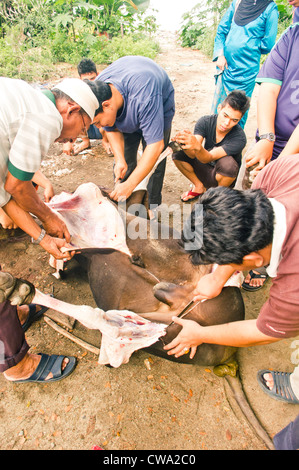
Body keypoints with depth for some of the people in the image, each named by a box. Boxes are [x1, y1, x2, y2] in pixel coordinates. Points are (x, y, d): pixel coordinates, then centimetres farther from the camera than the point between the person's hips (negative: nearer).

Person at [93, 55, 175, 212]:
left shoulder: (144, 98, -47)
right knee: (125, 161, -1)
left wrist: (129, 185, -48)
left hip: (160, 106, -4)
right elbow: (113, 130, -12)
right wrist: (119, 160, -28)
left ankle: (151, 210, 3)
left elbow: (155, 145, -47)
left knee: (153, 161, -11)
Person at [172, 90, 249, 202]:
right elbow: (193, 155, -27)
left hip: (226, 176, -3)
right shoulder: (205, 122, -16)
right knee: (177, 152, -17)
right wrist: (186, 143, -49)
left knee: (227, 162, -38)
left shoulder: (239, 138, -27)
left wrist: (197, 146, -58)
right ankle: (199, 187, 2)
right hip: (206, 171, 4)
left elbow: (208, 158, -37)